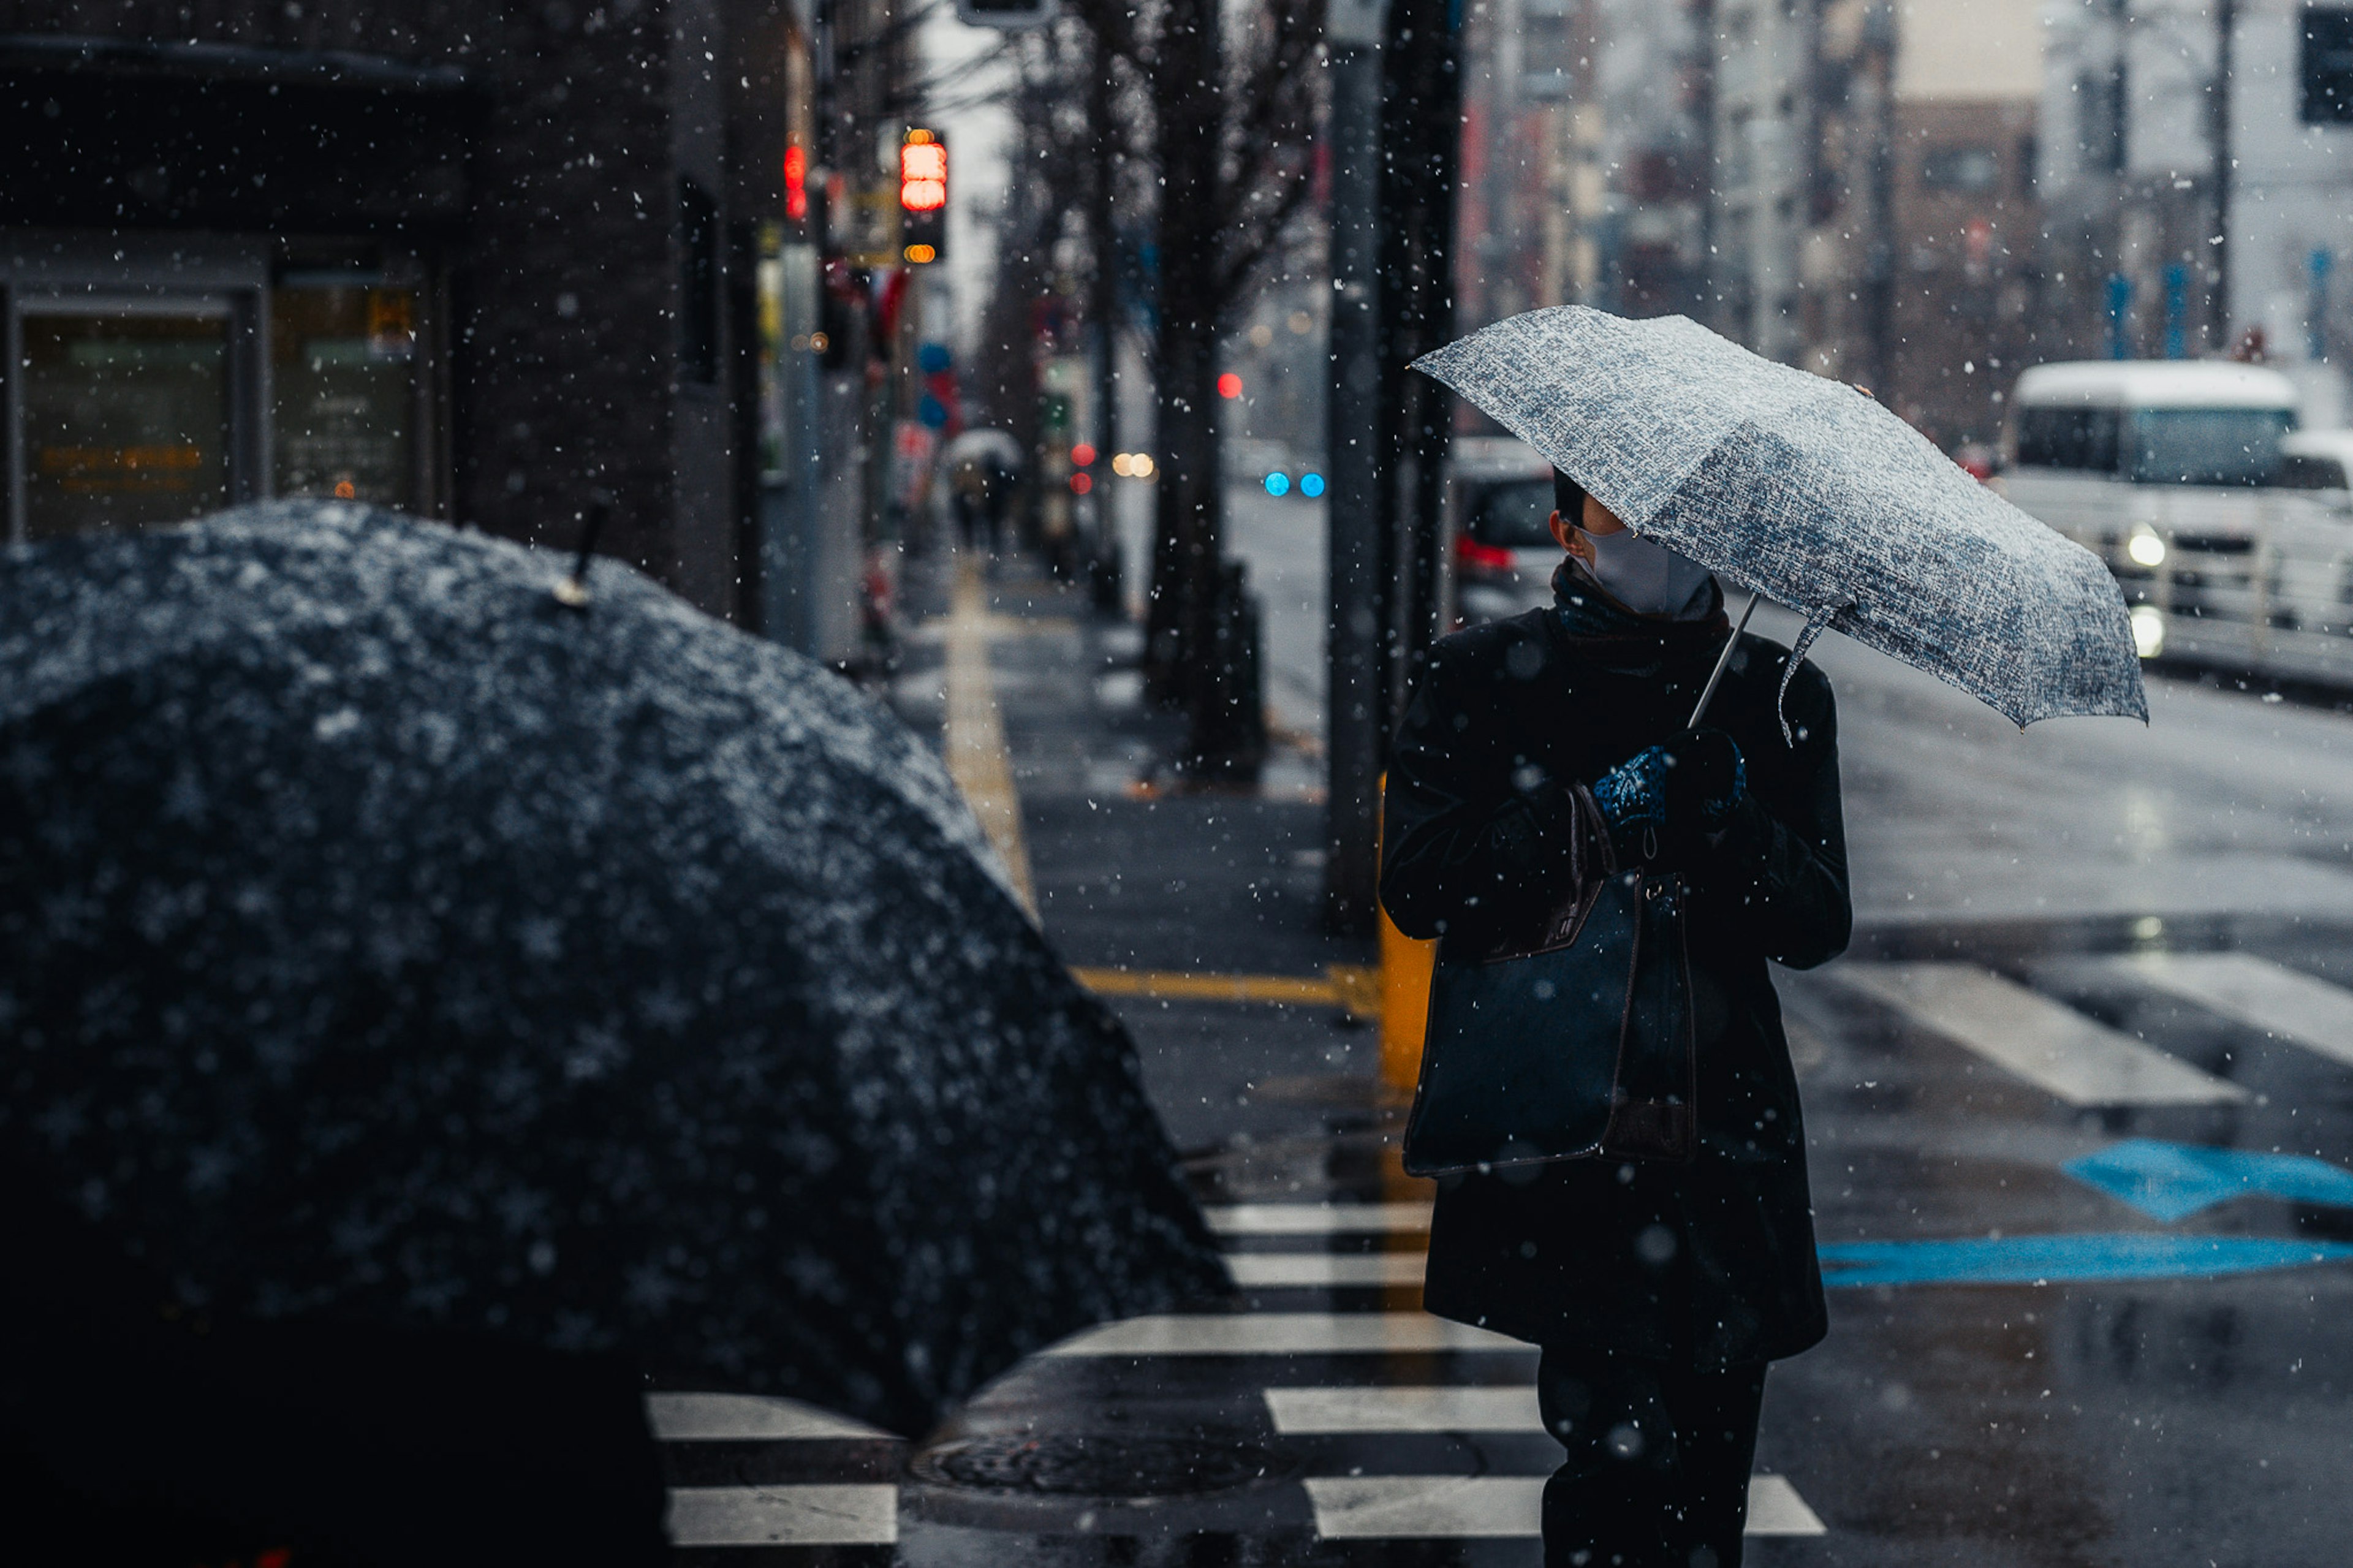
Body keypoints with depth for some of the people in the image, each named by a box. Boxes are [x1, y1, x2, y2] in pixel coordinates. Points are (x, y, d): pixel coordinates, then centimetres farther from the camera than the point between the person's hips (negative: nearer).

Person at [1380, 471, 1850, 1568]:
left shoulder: (1776, 694, 12)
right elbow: (1419, 886, -5)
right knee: (1629, 1448, -18)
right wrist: (1591, 815, -15)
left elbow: (1817, 929, 5)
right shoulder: (1486, 677, 6)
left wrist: (1727, 819, -13)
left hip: (1726, 1128, 3)